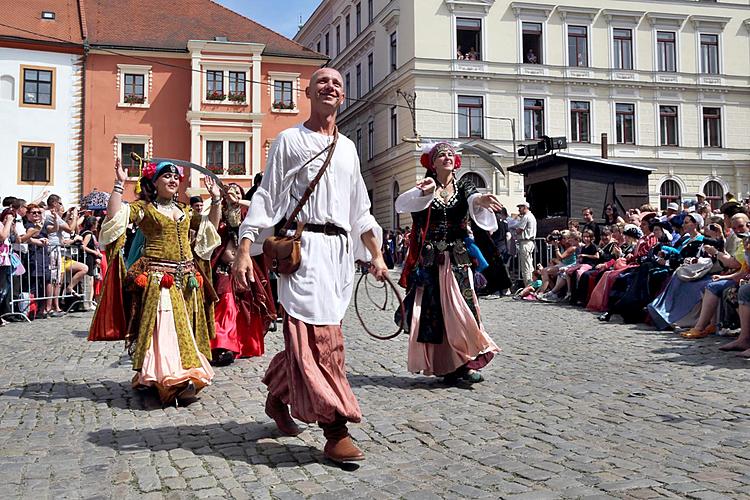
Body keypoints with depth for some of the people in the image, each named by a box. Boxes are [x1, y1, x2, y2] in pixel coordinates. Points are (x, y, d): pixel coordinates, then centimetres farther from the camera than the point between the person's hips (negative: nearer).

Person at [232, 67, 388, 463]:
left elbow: (360, 209, 24)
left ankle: (277, 397, 30)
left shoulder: (347, 148, 22)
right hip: (303, 246, -5)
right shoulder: (289, 140, 7)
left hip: (340, 251, 6)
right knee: (319, 336, -13)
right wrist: (244, 250, -8)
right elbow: (265, 198, 1)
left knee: (308, 336, 8)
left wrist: (376, 255, 17)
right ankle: (336, 432, -12)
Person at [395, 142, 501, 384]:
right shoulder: (424, 186, 5)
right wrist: (424, 192, -33)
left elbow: (473, 198, -18)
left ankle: (465, 362, -2)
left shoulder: (463, 185, 6)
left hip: (457, 258, 0)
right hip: (429, 259, 0)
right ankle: (443, 366, 5)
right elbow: (401, 205, -14)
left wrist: (480, 200, -42)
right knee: (432, 311, -2)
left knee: (460, 308, -8)